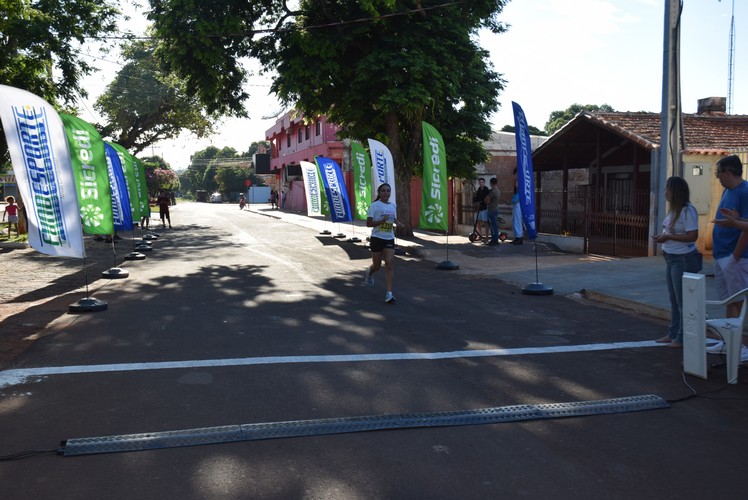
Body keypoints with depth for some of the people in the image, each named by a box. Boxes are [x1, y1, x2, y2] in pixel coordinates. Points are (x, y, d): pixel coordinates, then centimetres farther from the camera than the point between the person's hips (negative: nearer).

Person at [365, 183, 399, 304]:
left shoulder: (393, 206, 9)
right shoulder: (374, 205, -6)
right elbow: (368, 223, -10)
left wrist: (397, 224, 1)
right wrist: (382, 221, -23)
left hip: (389, 239, 3)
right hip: (377, 238, -3)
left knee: (389, 264, -10)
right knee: (377, 265, 9)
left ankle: (389, 293, -12)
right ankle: (369, 273, 48)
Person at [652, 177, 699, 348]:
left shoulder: (687, 210, -18)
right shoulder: (673, 209, 9)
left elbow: (692, 236, -22)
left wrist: (668, 237, -20)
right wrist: (662, 237, 3)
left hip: (683, 260, -9)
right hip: (670, 258, 9)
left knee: (682, 300, -1)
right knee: (674, 300, 16)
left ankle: (682, 338, 8)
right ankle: (673, 334, 25)